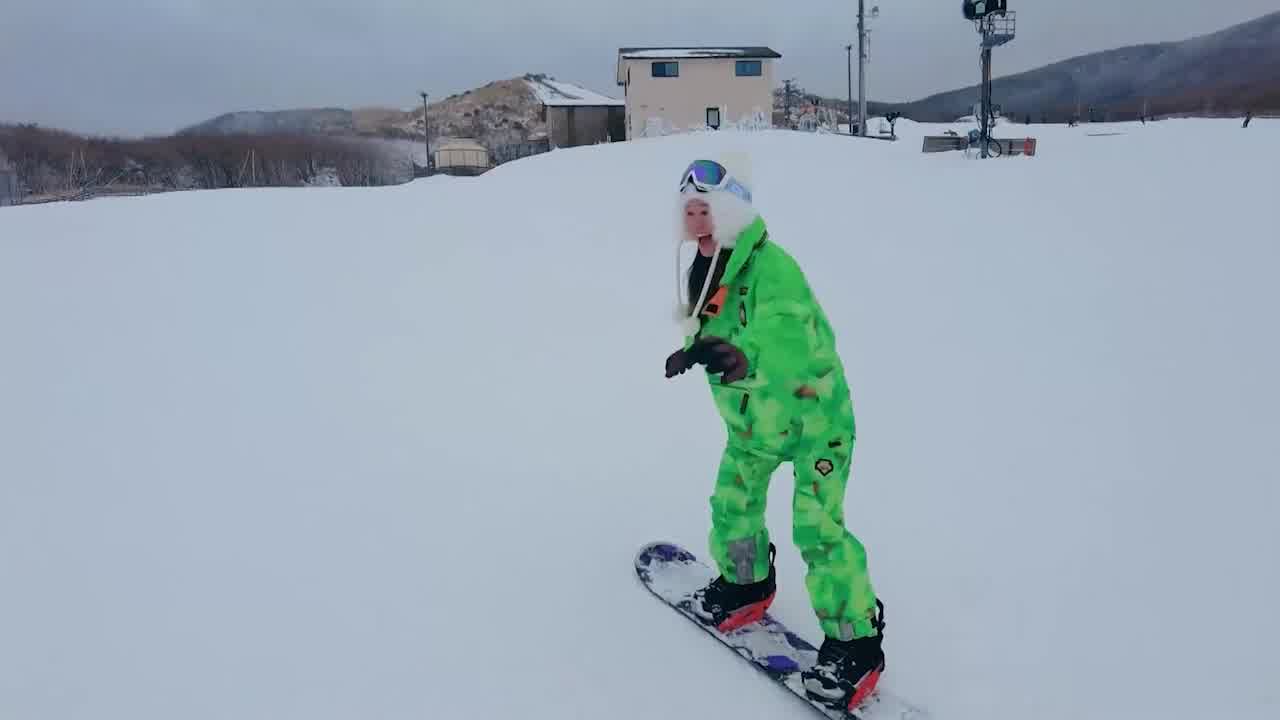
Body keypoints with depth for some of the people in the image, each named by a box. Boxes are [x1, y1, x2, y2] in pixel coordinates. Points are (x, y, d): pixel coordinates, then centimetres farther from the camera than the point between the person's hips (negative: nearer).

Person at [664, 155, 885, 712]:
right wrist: (692, 352, -8)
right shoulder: (706, 268, -3)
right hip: (753, 420, 8)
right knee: (732, 504, 18)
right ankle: (746, 584, 44)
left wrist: (739, 358, -63)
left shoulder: (772, 266, -29)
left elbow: (786, 345, -46)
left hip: (814, 411, -8)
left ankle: (855, 644, 2)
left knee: (818, 528, -12)